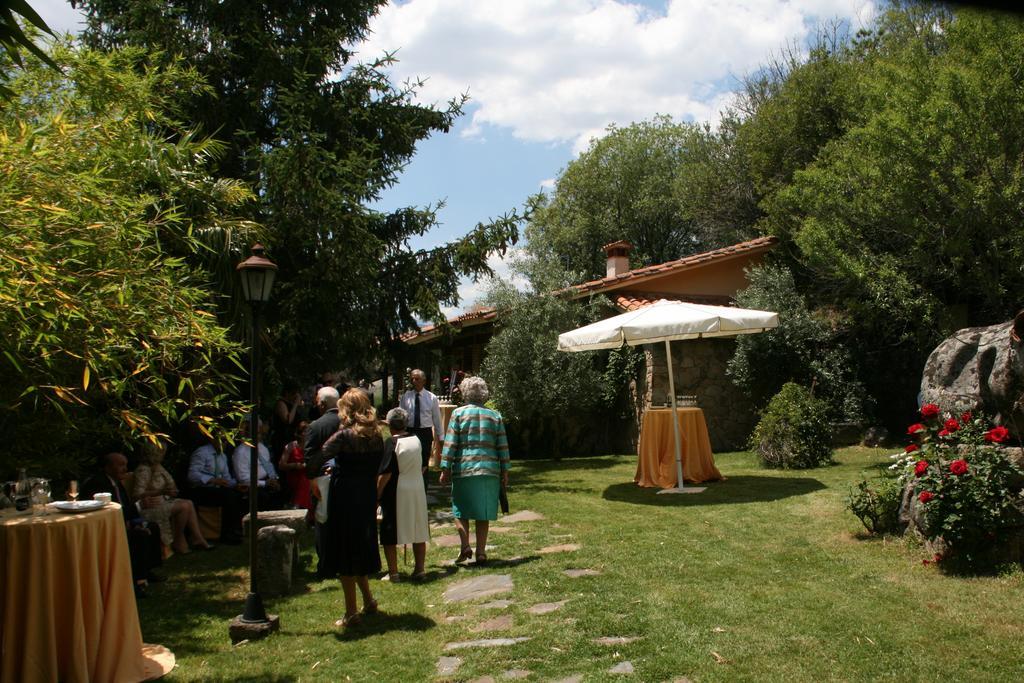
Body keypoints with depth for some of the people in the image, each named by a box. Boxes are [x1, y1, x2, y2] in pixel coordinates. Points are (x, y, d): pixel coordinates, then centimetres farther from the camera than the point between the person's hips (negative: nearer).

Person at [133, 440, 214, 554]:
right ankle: (178, 542, -11)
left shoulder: (158, 467, 13)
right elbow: (138, 494, -22)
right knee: (184, 506, -22)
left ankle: (198, 539, -12)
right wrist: (161, 491, -28)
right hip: (150, 506, -9)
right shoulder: (143, 470, -14)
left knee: (189, 503, -10)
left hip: (163, 501, 9)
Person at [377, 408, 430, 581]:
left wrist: (377, 495, -7)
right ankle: (420, 569, 16)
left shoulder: (391, 443, -12)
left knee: (390, 535, 5)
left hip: (396, 493, -5)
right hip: (418, 491, 5)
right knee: (419, 533, 12)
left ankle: (393, 572, 7)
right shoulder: (416, 440, 4)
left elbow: (386, 473, -15)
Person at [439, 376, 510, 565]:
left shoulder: (458, 413, 0)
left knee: (461, 510, 10)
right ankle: (481, 552, 10)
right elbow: (503, 446, 7)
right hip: (490, 470, 2)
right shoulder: (495, 416, 8)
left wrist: (445, 468, 0)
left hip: (464, 469, -2)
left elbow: (450, 443, -4)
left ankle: (465, 546, -5)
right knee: (483, 514, 9)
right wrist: (505, 471, 12)